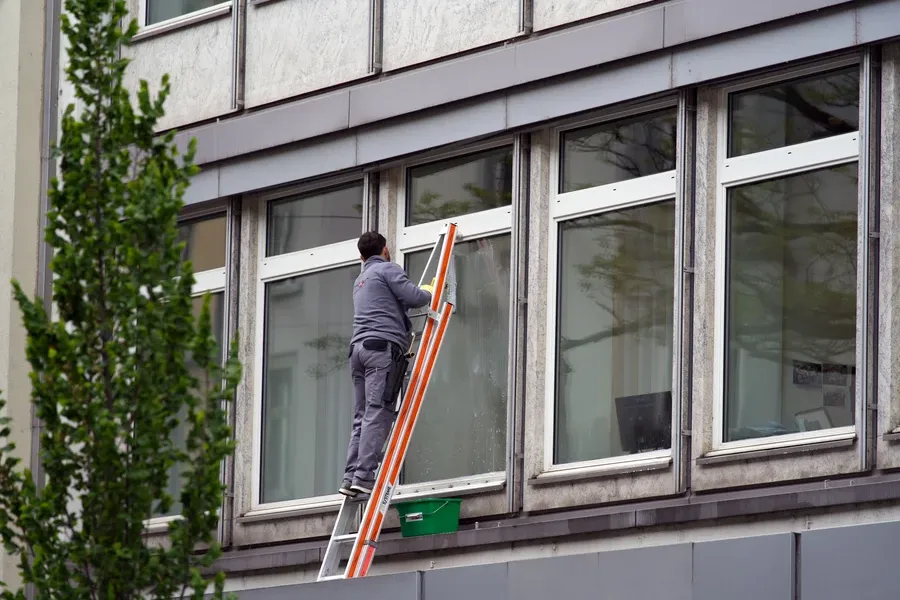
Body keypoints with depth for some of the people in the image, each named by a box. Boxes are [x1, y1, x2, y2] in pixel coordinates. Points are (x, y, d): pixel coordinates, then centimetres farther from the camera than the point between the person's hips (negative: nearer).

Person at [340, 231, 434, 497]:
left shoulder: (360, 280, 30)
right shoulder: (388, 269, 3)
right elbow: (413, 297, -6)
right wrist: (431, 292, 13)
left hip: (359, 347, 8)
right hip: (384, 347, -8)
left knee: (362, 418, 5)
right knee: (378, 414, -13)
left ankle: (351, 478, -4)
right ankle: (364, 476, -21)